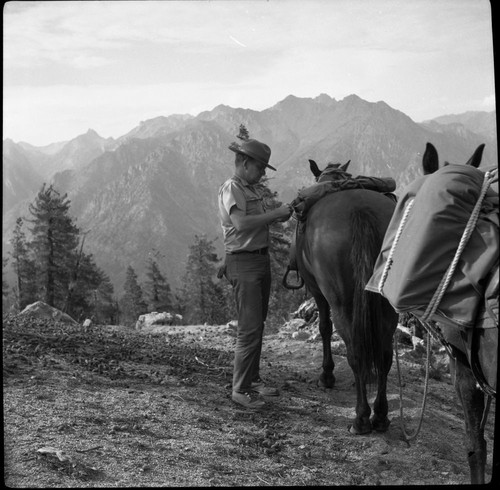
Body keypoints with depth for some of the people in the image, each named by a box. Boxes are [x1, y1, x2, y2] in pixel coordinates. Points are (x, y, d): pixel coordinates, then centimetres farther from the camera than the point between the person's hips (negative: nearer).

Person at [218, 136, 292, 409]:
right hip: (243, 262, -10)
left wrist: (277, 217, 5)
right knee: (249, 328, -8)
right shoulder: (231, 188, -13)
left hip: (261, 259, 10)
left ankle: (253, 380, 27)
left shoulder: (250, 189, 15)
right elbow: (241, 223, -28)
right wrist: (276, 213, -23)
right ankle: (240, 389, 2)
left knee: (257, 324, 15)